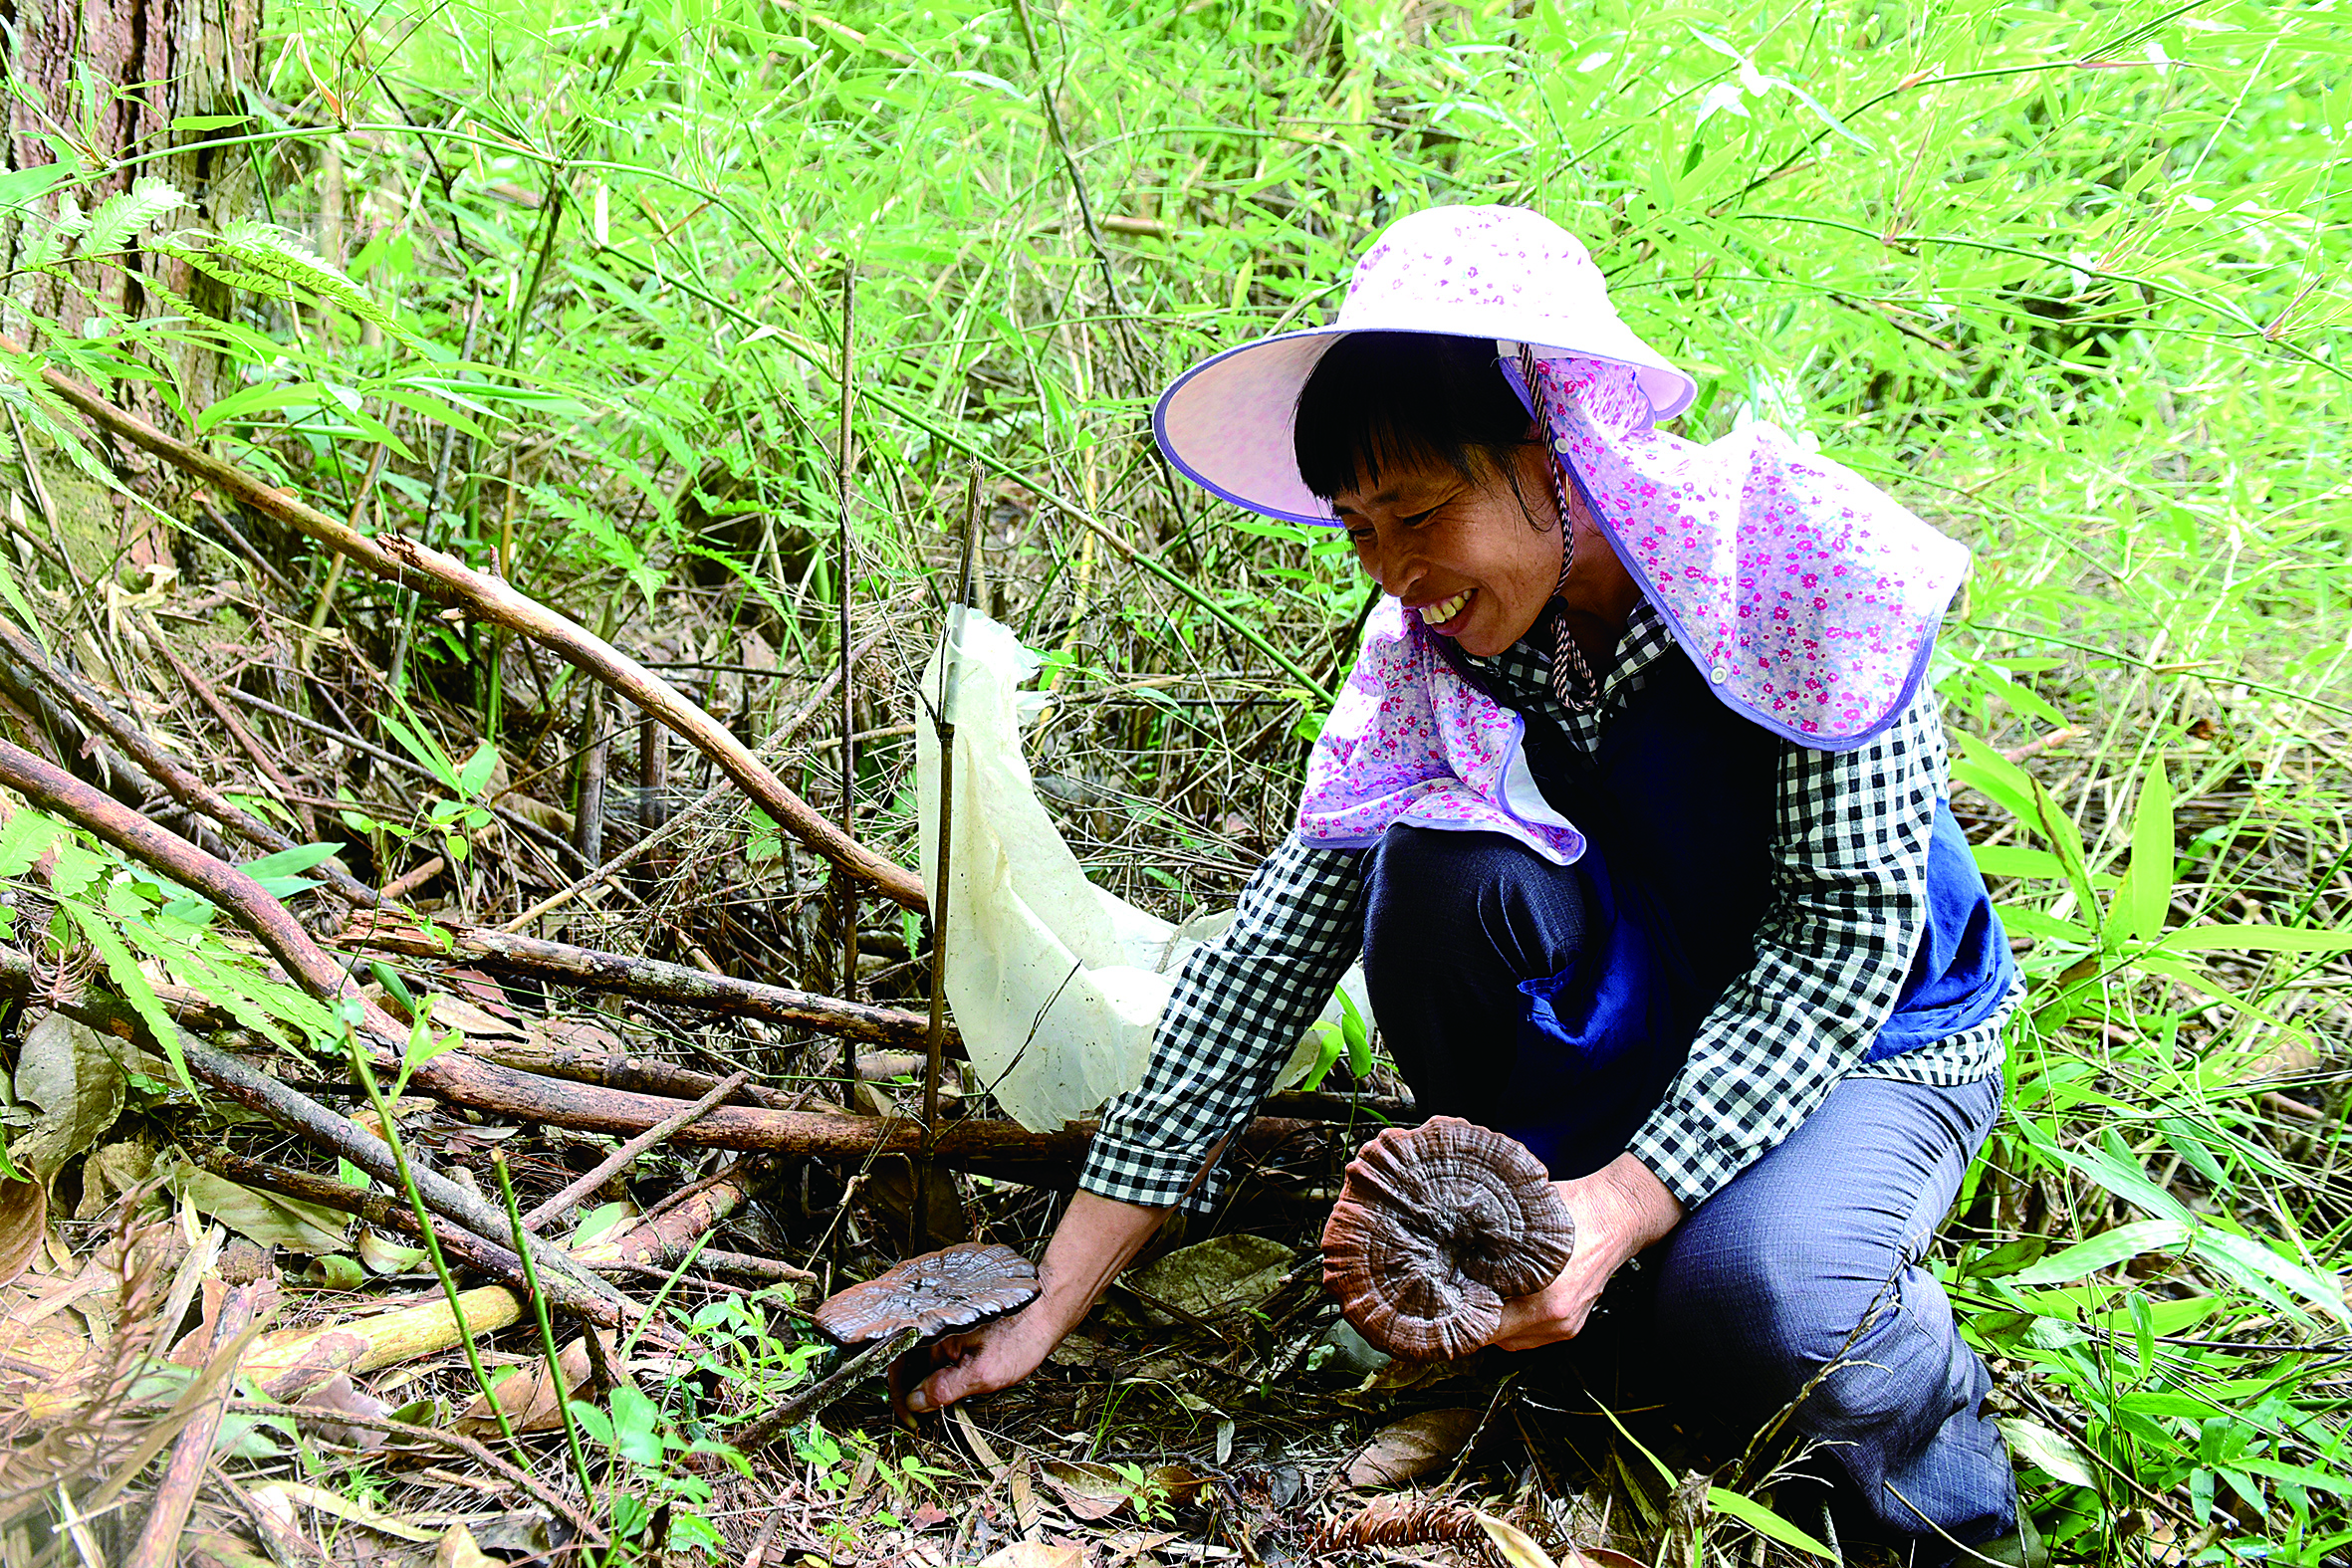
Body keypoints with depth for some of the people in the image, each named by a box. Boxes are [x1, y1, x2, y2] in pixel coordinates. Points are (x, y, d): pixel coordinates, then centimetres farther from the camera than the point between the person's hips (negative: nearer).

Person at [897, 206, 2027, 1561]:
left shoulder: (1799, 564, -26)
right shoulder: (1440, 641, -15)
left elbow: (1847, 925, -24)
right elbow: (1279, 940, -18)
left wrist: (1630, 1197, -36)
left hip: (1867, 1033, -2)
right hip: (1620, 1021, 3)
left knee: (1752, 1304, -34)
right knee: (1441, 866, -28)